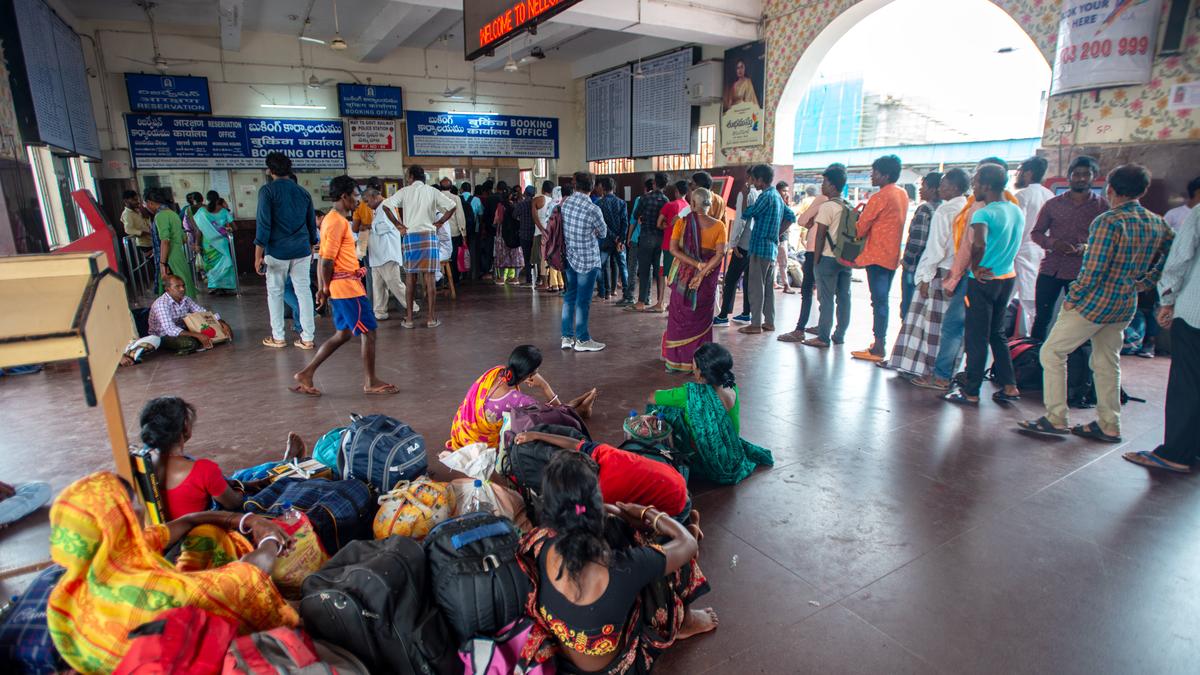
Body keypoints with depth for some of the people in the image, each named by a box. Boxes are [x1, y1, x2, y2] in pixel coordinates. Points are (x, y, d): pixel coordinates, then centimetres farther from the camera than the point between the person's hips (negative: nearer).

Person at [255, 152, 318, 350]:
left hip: (277, 251, -3)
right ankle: (307, 338, 4)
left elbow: (263, 224, -10)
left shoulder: (267, 191, -5)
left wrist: (258, 255, -7)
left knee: (275, 293, 10)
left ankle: (278, 337, 14)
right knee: (304, 292, 4)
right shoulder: (303, 192, 9)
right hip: (302, 251, 3)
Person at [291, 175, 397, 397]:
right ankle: (370, 382, 9)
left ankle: (306, 374, 17)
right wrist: (326, 288, -10)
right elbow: (327, 260, -20)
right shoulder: (337, 221, -15)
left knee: (343, 334, 14)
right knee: (369, 331, -1)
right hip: (347, 286, -10)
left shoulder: (333, 219, 16)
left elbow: (325, 258, 17)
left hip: (343, 286, 10)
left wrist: (323, 288, 18)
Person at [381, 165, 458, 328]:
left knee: (411, 278, 7)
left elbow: (386, 205, -8)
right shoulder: (432, 191, 5)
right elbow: (452, 205, -1)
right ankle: (431, 318, 3)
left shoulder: (405, 191, 3)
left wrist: (398, 225, -1)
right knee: (429, 277, 1)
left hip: (411, 236, 0)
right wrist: (439, 222, 3)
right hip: (429, 235, 0)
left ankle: (409, 318, 10)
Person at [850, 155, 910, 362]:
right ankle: (880, 343, 19)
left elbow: (861, 227, -9)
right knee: (882, 300, 13)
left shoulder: (880, 197, -14)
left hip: (877, 255, -8)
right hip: (892, 255, 8)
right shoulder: (902, 194, 12)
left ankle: (878, 348, -3)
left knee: (878, 300, -6)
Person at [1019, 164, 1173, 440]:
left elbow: (1092, 270, -21)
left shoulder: (1109, 221, -17)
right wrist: (1135, 286, 16)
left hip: (1096, 301, -8)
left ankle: (1056, 419, 2)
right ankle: (1109, 426, 21)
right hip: (1126, 306, 8)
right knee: (1107, 362, 16)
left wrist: (1072, 298, -10)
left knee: (1052, 352, 2)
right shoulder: (1159, 224, 7)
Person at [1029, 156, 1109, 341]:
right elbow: (1036, 233, 9)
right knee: (1042, 316, 3)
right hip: (1050, 269, 1)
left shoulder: (1102, 206, 4)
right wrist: (1053, 243, -11)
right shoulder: (1053, 204, 7)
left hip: (1082, 272, 0)